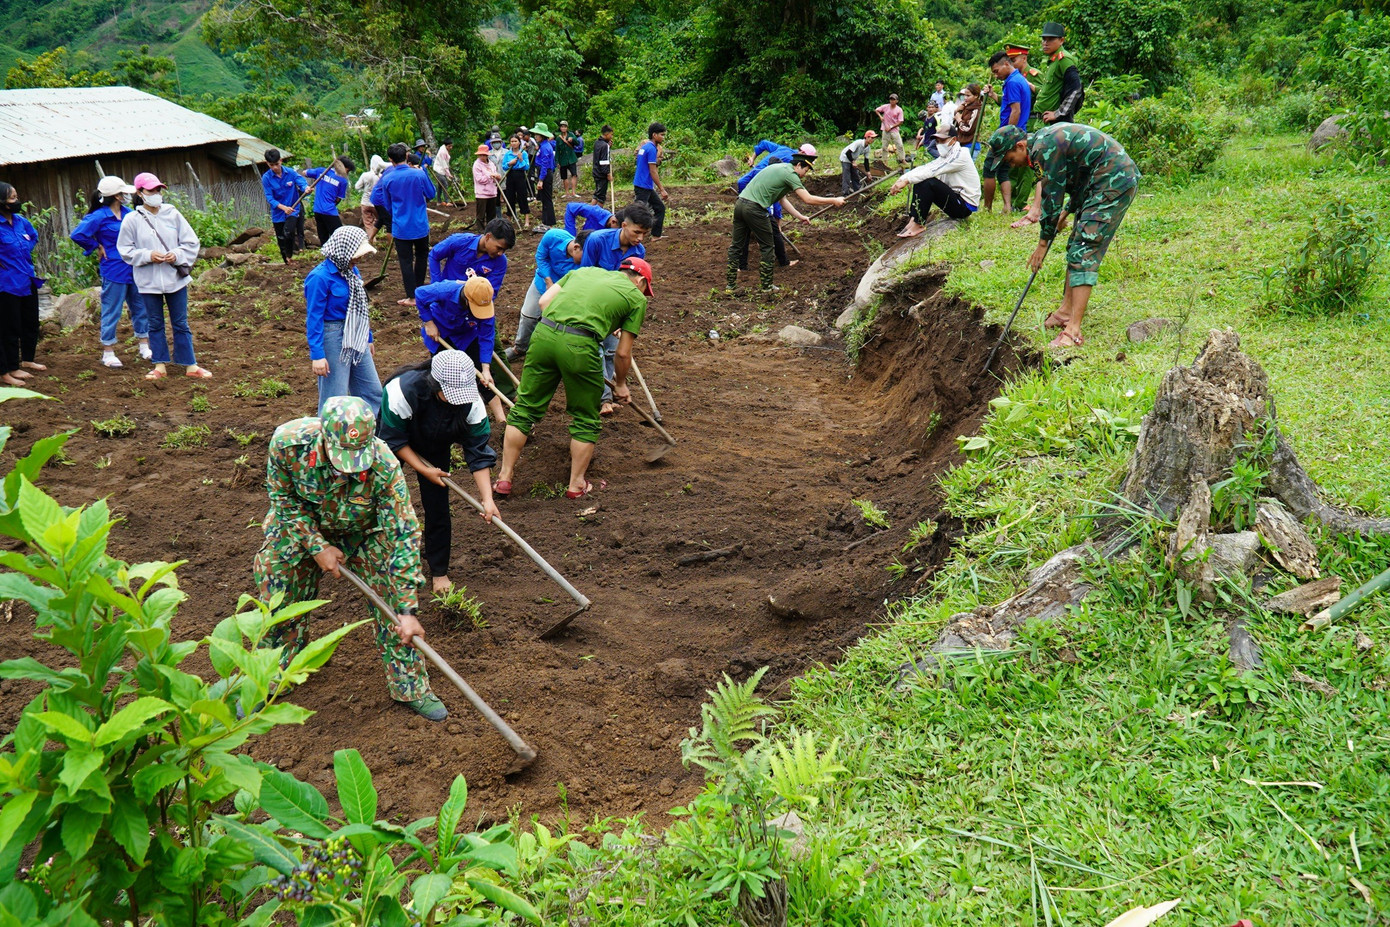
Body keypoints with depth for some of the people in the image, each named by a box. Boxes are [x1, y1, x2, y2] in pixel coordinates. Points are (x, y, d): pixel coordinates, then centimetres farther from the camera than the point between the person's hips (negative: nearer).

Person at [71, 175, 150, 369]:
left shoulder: (127, 213, 8)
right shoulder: (99, 217, -13)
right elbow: (77, 235, -22)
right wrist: (97, 247, -10)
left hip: (133, 270, 7)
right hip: (114, 271, -7)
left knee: (140, 307, 13)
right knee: (112, 312, 1)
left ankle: (145, 347, 24)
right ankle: (108, 353, 11)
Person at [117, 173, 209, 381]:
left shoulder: (173, 214, 0)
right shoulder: (131, 220, -3)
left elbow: (192, 243, 3)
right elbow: (125, 250, 0)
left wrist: (177, 255, -14)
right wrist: (147, 255, -15)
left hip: (175, 278, 0)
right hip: (148, 281, 0)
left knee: (181, 324, 7)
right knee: (155, 324, 10)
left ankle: (190, 365, 14)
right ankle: (160, 366, 19)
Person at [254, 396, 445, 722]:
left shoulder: (385, 466, -39)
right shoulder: (288, 442, -35)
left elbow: (404, 535, -35)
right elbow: (283, 499, -15)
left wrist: (408, 611, -37)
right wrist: (318, 547, -21)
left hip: (365, 531, -1)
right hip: (302, 526, 1)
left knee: (393, 603, -11)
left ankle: (411, 688, 7)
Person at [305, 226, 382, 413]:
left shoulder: (351, 271, 5)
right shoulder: (320, 277, -17)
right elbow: (314, 318, -16)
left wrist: (368, 339, 22)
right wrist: (317, 355, -19)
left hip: (356, 339, 8)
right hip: (333, 340, -8)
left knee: (373, 393, 13)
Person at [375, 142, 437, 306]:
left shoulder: (387, 179, -7)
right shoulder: (419, 174, -11)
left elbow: (388, 205, 5)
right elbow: (431, 194, 4)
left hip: (400, 227, -1)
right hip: (420, 225, 1)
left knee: (406, 260, 4)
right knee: (421, 255, 21)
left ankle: (412, 297, 3)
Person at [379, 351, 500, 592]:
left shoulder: (472, 403, -31)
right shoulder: (402, 391, -40)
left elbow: (478, 452, -23)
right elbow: (393, 440, -25)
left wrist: (487, 498, -30)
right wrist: (424, 470, -24)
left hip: (436, 448, 2)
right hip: (391, 440, -2)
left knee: (437, 507, -3)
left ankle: (439, 572, 11)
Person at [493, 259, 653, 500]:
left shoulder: (585, 270, 28)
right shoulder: (636, 297, 16)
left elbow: (544, 301, 18)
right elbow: (623, 353, 15)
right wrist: (621, 384, 31)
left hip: (543, 333, 4)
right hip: (579, 346, -4)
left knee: (525, 408, 16)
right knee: (586, 420, 16)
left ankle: (504, 478, 22)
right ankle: (577, 484, 25)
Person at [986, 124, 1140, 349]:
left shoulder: (1044, 149, -19)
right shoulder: (1044, 139, 13)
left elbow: (1052, 197, -13)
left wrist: (1043, 242, -4)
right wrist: (1067, 211, 32)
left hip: (1114, 184, -11)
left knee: (1084, 253, -15)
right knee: (1076, 247, 16)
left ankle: (1073, 331, -20)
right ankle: (1066, 311, 26)